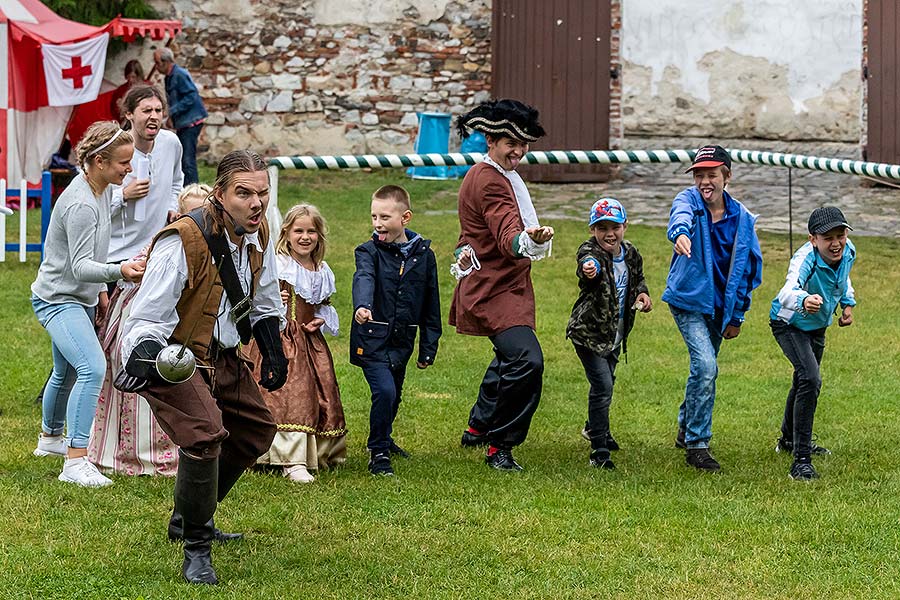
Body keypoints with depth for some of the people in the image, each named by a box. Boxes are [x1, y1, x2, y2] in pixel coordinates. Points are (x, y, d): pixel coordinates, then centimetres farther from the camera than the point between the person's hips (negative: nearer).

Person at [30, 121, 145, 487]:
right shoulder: (80, 204, -26)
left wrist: (100, 290, 23)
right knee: (92, 369, -25)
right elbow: (80, 266, -30)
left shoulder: (101, 190, 4)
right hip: (57, 299, -10)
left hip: (80, 299, 10)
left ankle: (50, 439, 49)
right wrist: (119, 272, -46)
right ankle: (75, 463, -28)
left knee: (67, 373, 25)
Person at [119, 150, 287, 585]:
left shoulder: (258, 235, -3)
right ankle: (196, 550, -13)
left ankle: (189, 518, 43)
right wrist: (145, 355, -45)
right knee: (204, 433, -29)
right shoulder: (183, 241, -29)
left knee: (256, 430, 22)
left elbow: (264, 304, 17)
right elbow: (148, 317, -27)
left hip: (221, 356, 9)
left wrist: (273, 352, 7)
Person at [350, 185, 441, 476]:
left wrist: (428, 348, 12)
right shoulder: (369, 251, -5)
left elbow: (431, 304, 11)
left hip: (402, 341, 4)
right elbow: (364, 279, -28)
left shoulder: (424, 255, 4)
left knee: (394, 396, 16)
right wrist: (362, 305, -50)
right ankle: (378, 453, -4)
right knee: (384, 391, -18)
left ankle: (383, 439, 43)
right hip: (372, 339, -4)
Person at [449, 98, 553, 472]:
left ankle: (478, 428, 45)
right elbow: (509, 240, -35)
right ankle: (500, 448, -18)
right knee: (527, 360, -25)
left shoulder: (480, 176, 13)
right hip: (495, 291, -12)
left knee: (510, 357, 28)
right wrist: (531, 241, -53)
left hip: (505, 286, 12)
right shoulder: (491, 183, -21)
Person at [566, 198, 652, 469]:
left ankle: (596, 428, 49)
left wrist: (642, 293, -3)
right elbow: (588, 263, -48)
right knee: (603, 386, -16)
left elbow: (638, 277, 18)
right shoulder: (590, 252, -23)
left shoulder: (630, 253, -3)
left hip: (615, 334, 7)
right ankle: (599, 450, -10)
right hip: (589, 332, -7)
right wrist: (588, 269, -72)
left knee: (605, 383, 23)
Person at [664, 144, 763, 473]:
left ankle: (686, 430, 42)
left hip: (720, 306, 5)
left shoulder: (743, 218, -2)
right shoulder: (689, 200, -11)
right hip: (689, 300, -5)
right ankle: (697, 444, -11)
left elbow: (749, 267, 8)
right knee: (705, 367, -19)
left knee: (704, 369, 18)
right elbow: (681, 215, -37)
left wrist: (736, 316, 9)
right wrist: (680, 233, -62)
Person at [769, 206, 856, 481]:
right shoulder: (805, 260, -39)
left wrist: (848, 303, -1)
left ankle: (789, 439, 51)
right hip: (790, 323, -8)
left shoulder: (848, 252, -17)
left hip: (817, 324, 8)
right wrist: (803, 299, -80)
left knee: (806, 382, 25)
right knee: (810, 379, -25)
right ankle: (801, 460, -22)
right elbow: (787, 292, -60)